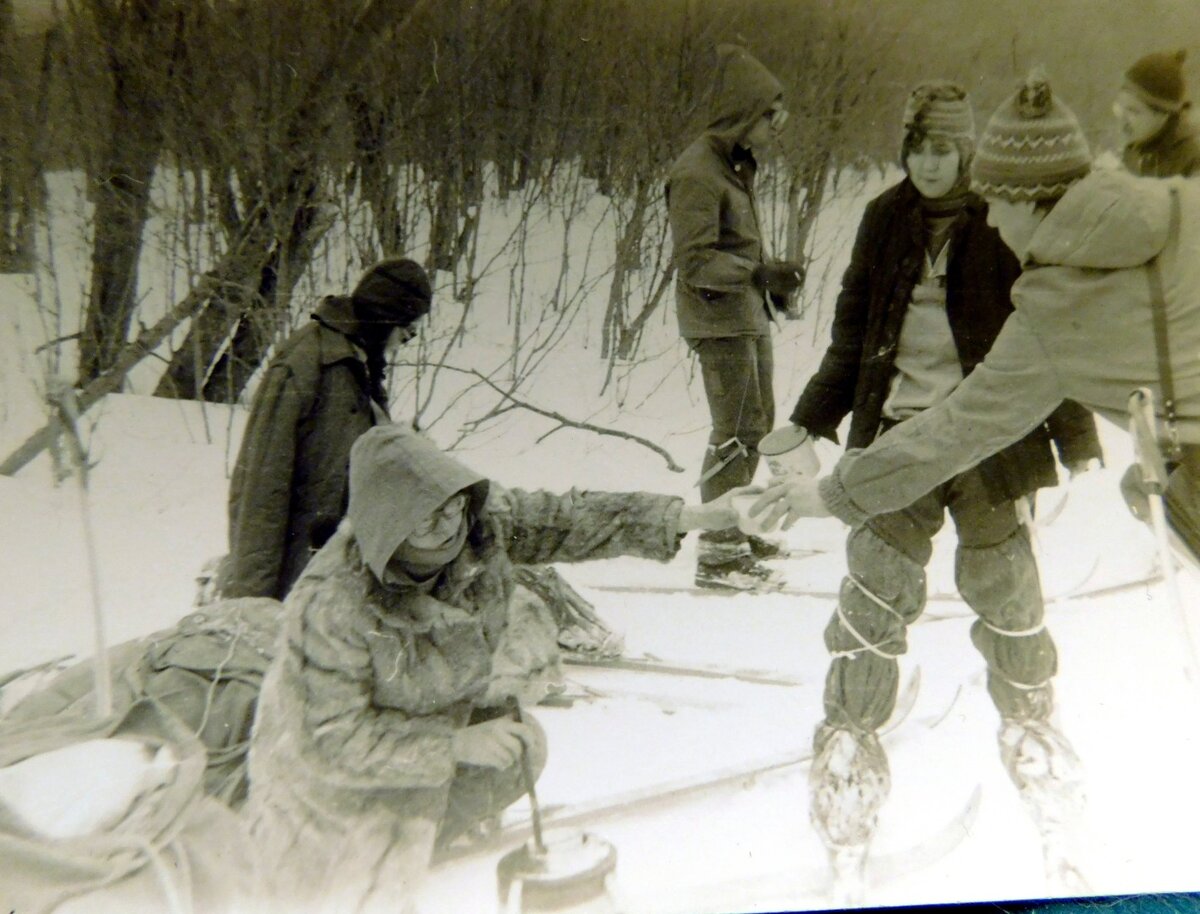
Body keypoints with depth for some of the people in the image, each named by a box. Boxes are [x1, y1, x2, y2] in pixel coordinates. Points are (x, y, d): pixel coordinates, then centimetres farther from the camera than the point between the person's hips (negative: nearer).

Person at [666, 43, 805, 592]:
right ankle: (718, 555, -4)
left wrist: (771, 282, 16)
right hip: (717, 321, -10)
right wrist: (760, 274, -31)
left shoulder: (737, 163, 13)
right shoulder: (697, 172, -17)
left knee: (757, 422, 18)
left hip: (748, 317, 10)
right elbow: (694, 260, -23)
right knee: (736, 431, -10)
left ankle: (734, 528, 32)